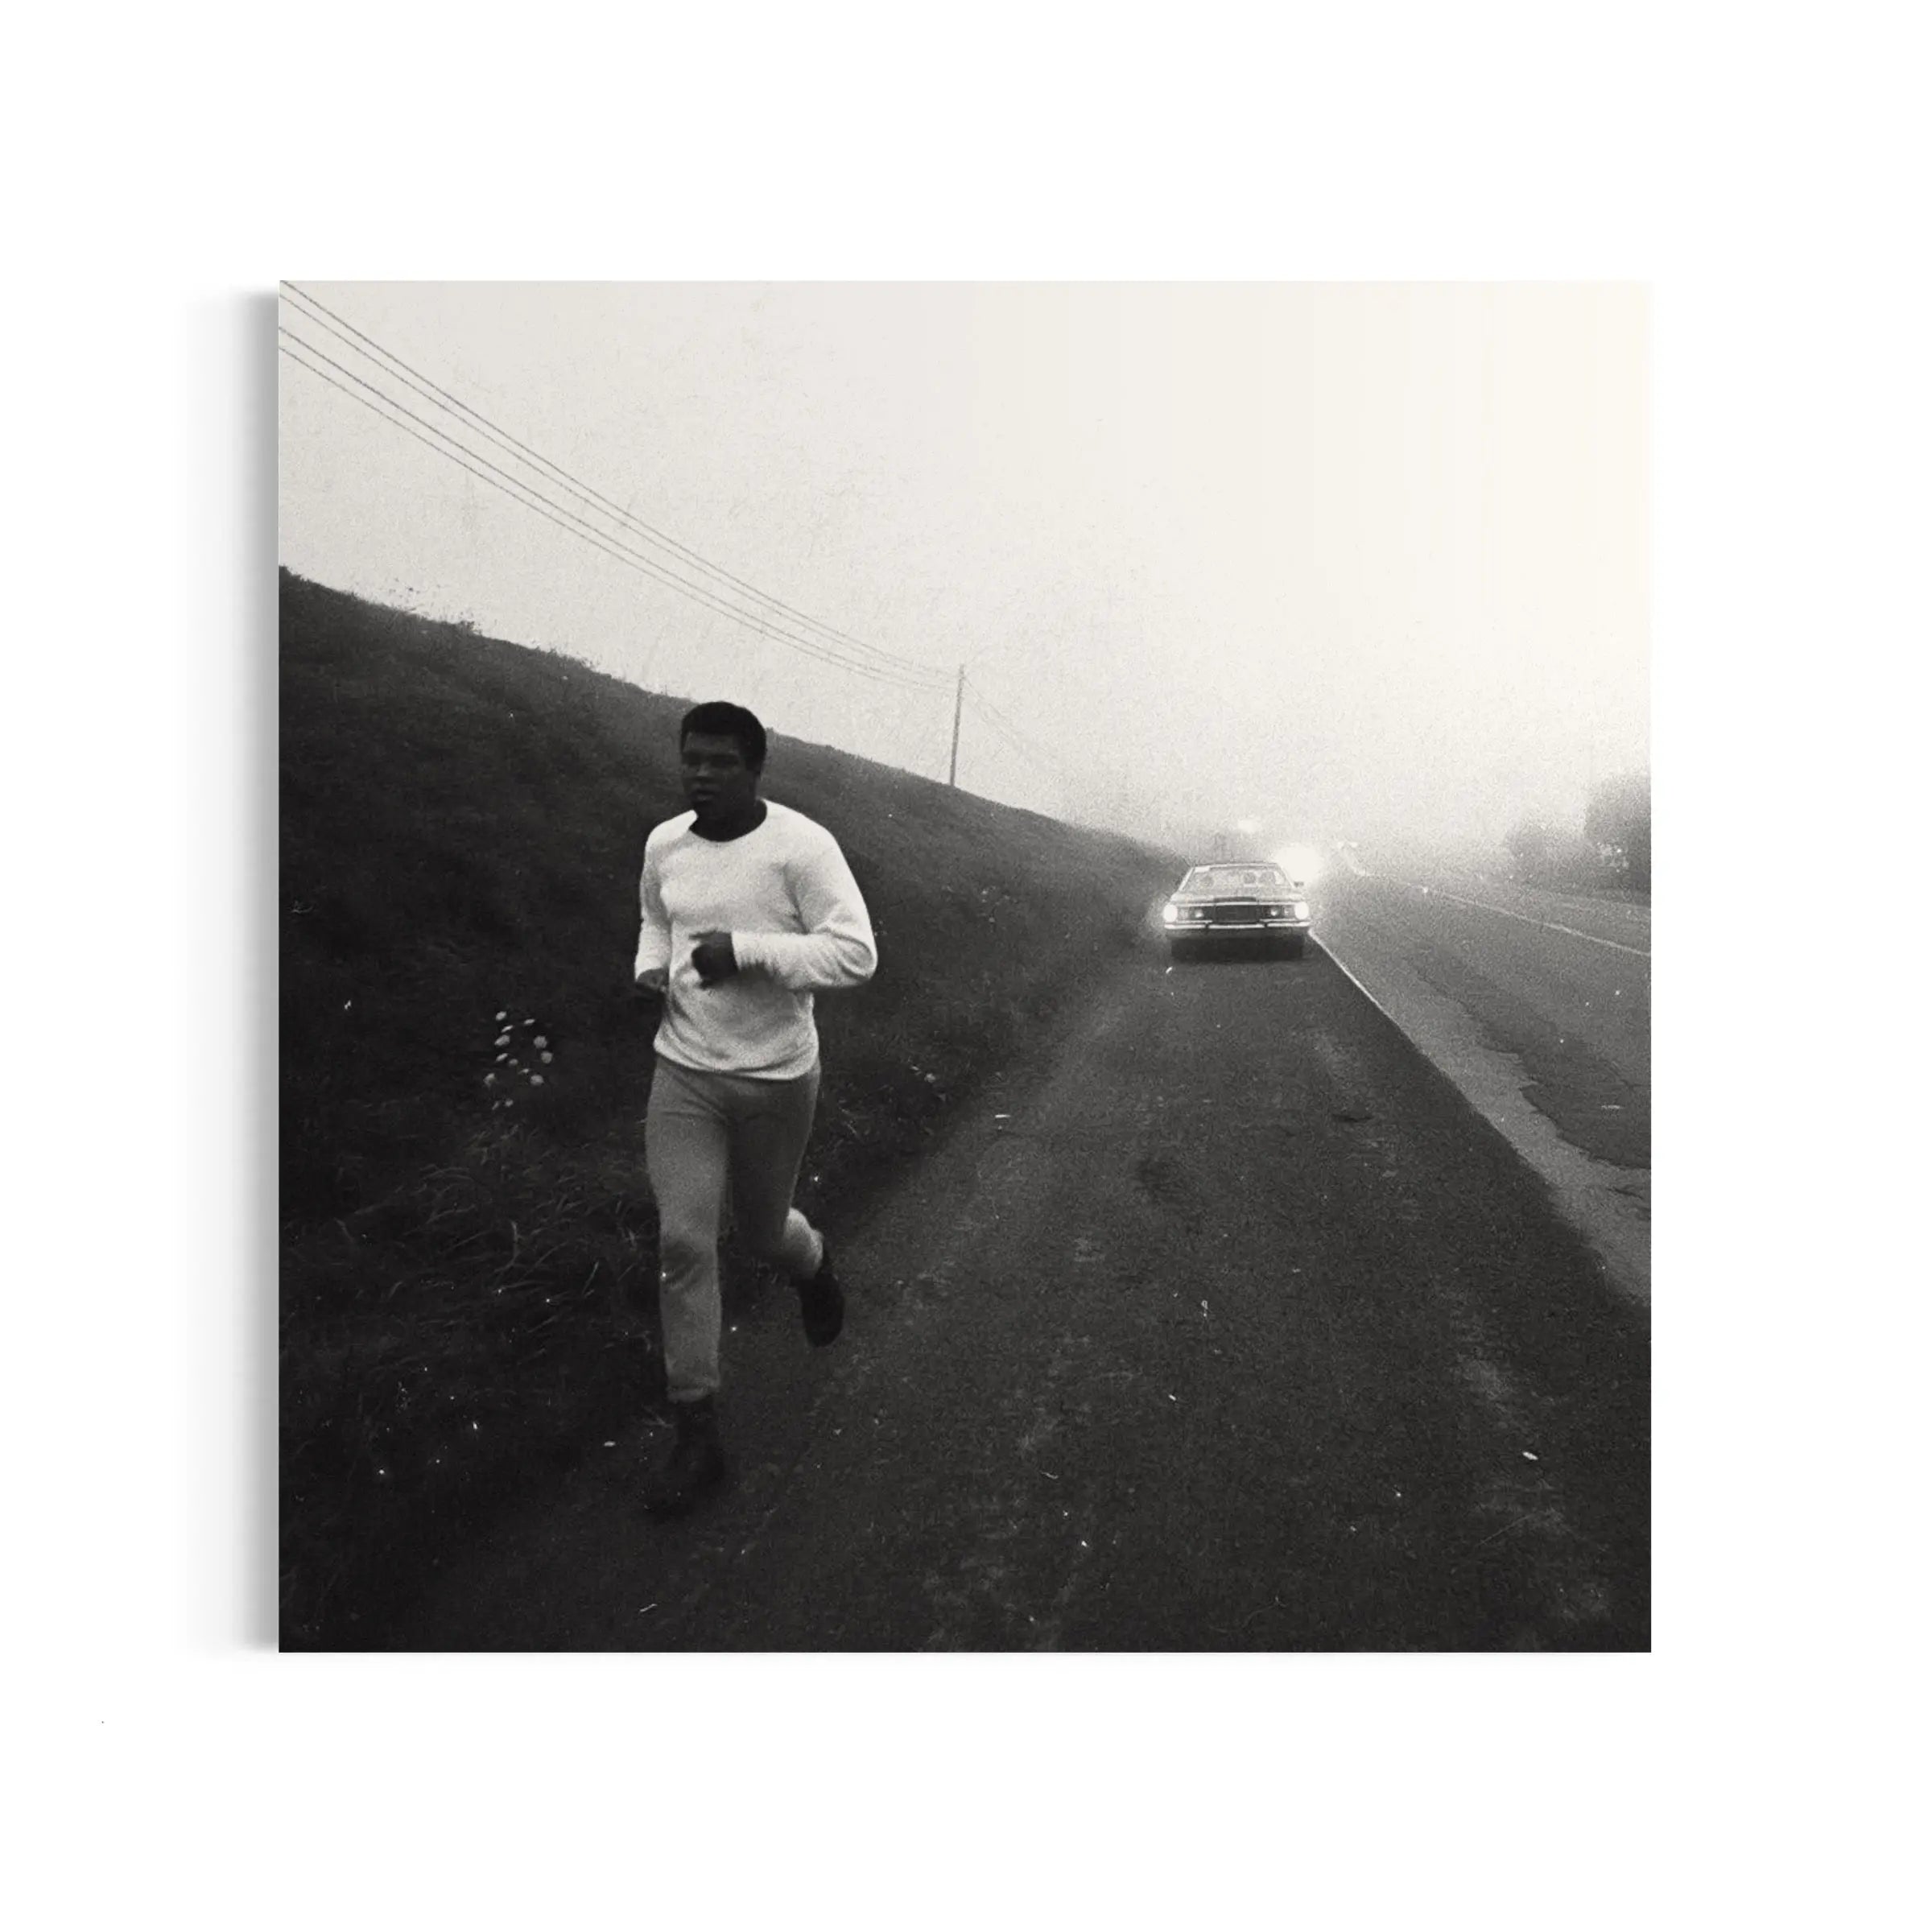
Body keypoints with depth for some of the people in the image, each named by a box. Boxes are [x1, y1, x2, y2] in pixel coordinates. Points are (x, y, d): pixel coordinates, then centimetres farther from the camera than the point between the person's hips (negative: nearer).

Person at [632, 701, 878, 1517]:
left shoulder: (801, 845, -16)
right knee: (682, 1241, -5)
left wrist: (745, 949, -27)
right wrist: (650, 966, 1)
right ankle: (697, 1434, 8)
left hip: (776, 1080, -3)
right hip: (683, 1073, 3)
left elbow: (856, 953, -20)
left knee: (761, 1229, 15)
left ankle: (813, 1262, 55)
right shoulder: (664, 844, 1)